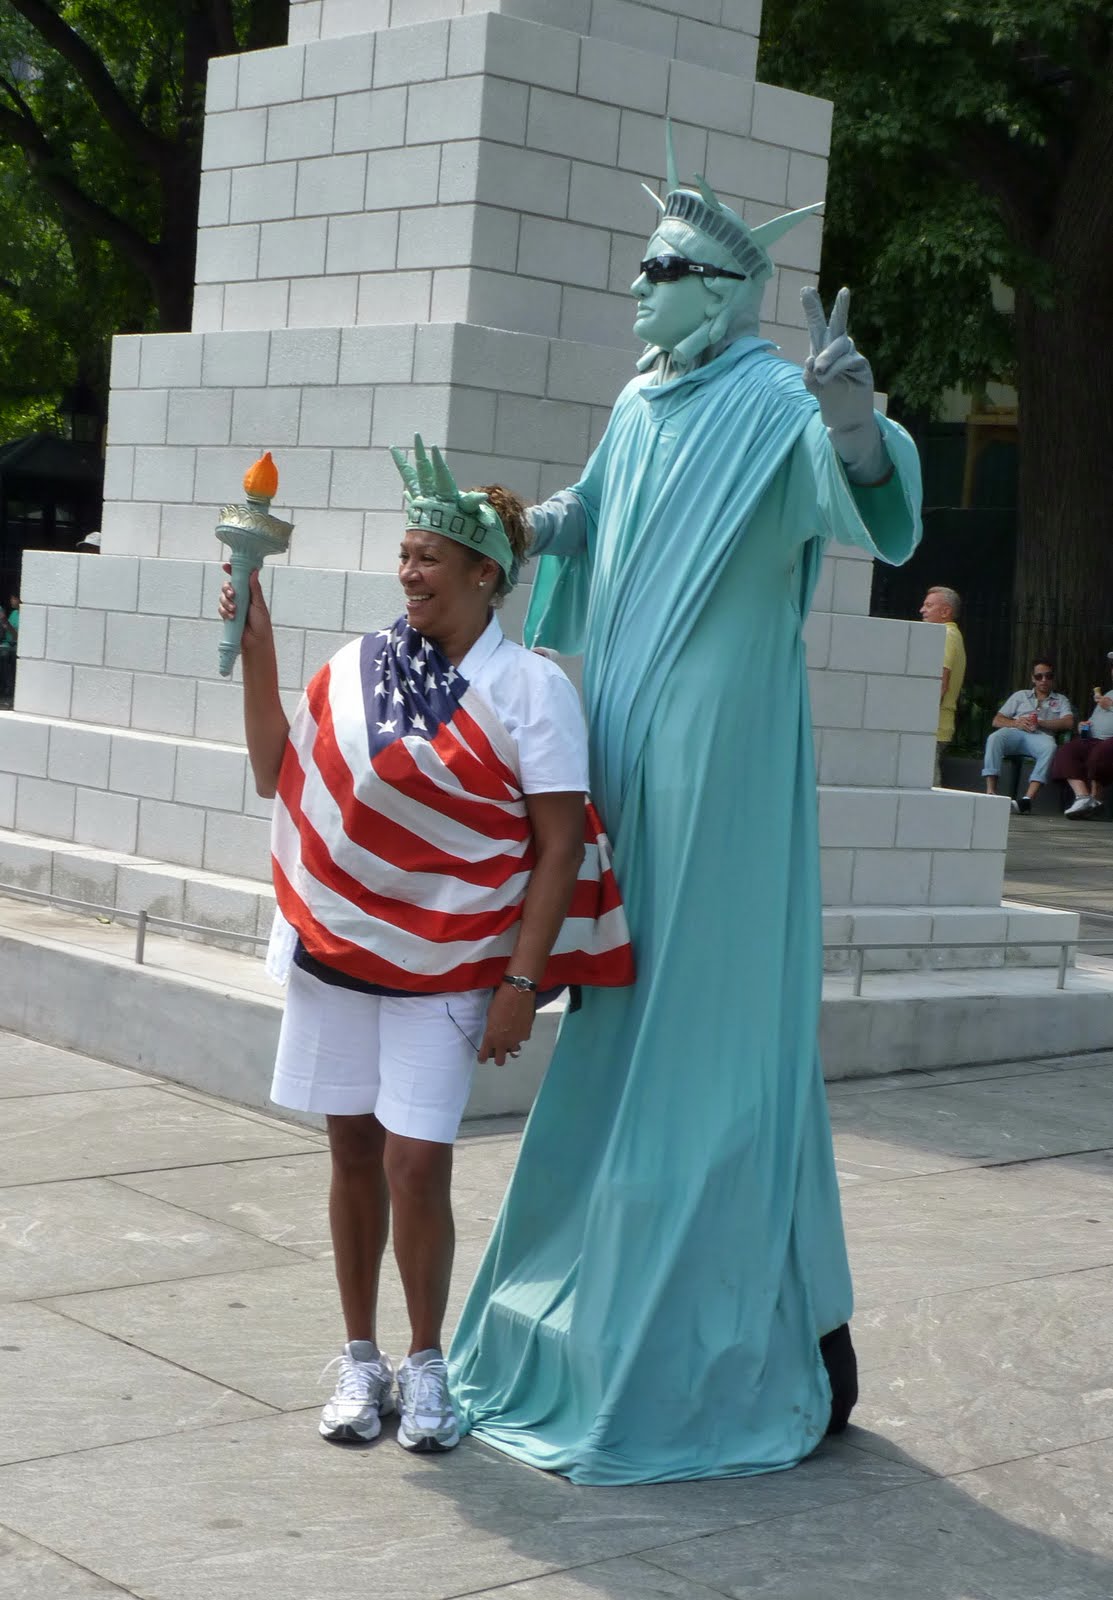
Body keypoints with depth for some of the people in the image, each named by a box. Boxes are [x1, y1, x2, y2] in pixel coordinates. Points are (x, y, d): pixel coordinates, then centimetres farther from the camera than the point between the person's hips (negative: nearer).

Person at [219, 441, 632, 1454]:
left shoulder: (529, 688, -8)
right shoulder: (358, 669, 7)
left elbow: (561, 844, -10)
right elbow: (278, 776, 12)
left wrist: (521, 984, -14)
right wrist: (257, 651, 5)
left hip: (446, 967, -4)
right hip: (336, 951, 4)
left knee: (415, 1163, -7)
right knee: (354, 1153, 10)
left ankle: (425, 1365, 13)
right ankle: (360, 1359, 23)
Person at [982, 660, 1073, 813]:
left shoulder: (1061, 700, 26)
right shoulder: (1020, 695, 28)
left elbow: (1068, 723, 5)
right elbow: (997, 721, 18)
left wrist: (1039, 722, -7)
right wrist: (1016, 723, -5)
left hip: (1040, 735, -1)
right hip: (1014, 732, 1)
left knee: (1049, 747, -39)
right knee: (994, 738, -34)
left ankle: (1028, 798, -50)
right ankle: (990, 791, -43)